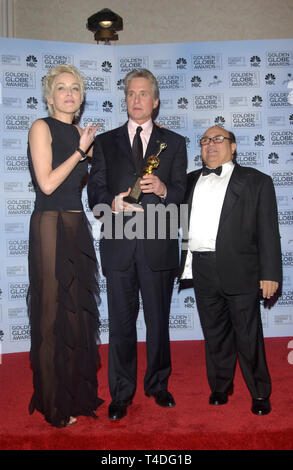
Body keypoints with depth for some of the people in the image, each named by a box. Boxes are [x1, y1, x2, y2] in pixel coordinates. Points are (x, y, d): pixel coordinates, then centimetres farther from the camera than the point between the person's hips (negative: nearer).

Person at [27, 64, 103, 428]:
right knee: (54, 313, 1)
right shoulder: (41, 127, -5)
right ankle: (56, 405, 16)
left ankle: (77, 392, 28)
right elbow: (47, 183, -14)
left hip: (78, 226, 7)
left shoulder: (80, 132, 16)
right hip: (51, 225, -7)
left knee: (79, 310, 12)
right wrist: (80, 150, -8)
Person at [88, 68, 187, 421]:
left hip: (158, 245, 0)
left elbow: (183, 195, 6)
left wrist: (163, 189, -16)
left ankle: (158, 385, 30)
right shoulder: (105, 142, 12)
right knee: (121, 323, 6)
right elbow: (94, 193, 5)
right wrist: (113, 203, -16)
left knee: (158, 321, 10)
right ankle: (121, 393, 22)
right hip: (118, 245, 0)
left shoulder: (174, 143, 11)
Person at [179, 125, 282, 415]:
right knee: (214, 333, 13)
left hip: (239, 269, -3)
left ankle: (260, 394, 22)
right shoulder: (191, 181, 17)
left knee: (248, 335, 3)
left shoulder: (256, 181, 6)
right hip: (201, 269, 4)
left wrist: (270, 273, -6)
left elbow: (268, 230, 0)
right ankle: (220, 388, 29)